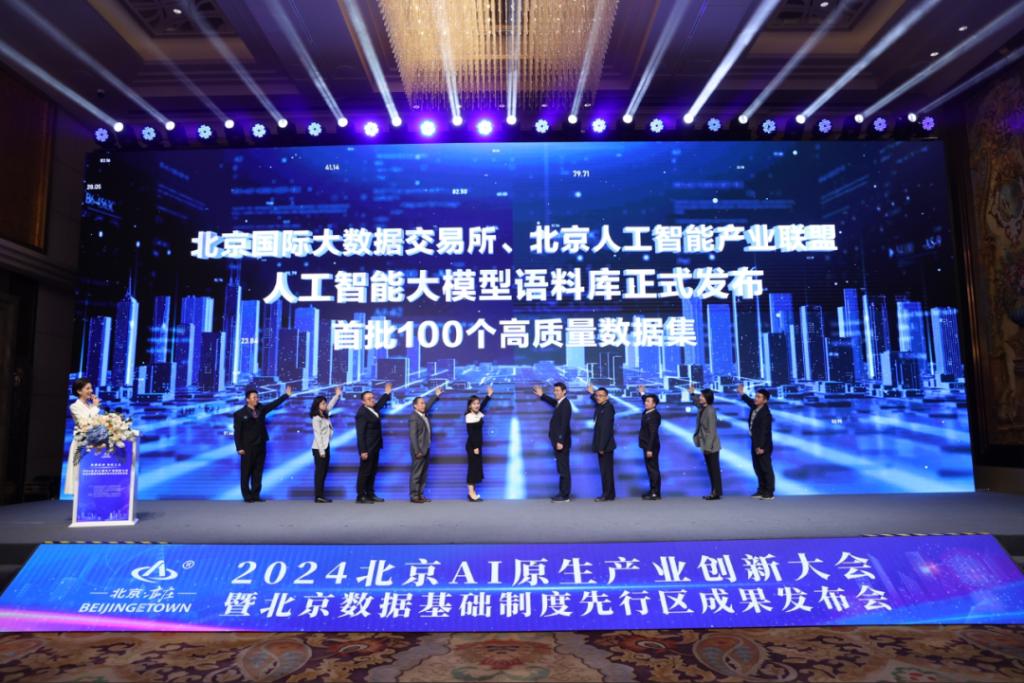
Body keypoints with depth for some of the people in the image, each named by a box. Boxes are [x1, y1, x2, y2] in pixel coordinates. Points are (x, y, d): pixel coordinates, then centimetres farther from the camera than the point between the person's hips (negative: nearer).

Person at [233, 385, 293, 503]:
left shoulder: (261, 409, 7)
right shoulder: (240, 413, -6)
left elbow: (274, 404, 12)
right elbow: (237, 432, -8)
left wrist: (286, 395, 6)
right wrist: (239, 448, -13)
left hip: (261, 446, 5)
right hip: (248, 448, -5)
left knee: (258, 473, 8)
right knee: (246, 473, 2)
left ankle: (255, 495, 14)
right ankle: (247, 496, 10)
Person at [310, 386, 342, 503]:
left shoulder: (325, 415, 9)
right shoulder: (316, 418, -12)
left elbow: (330, 405, 25)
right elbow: (317, 435, -16)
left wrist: (337, 395, 20)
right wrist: (321, 450, -19)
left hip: (326, 447, 8)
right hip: (319, 448, -8)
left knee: (324, 472, 8)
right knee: (319, 472, -6)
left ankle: (321, 495, 12)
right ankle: (318, 496, -3)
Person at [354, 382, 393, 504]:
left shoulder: (373, 408, 7)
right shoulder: (362, 413, -19)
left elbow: (379, 404, 35)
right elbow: (360, 433, -22)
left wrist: (387, 394, 32)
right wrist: (363, 451, -24)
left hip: (374, 447, 9)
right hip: (367, 448, -9)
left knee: (372, 472, 13)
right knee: (364, 472, -3)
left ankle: (370, 494, 20)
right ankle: (360, 496, 3)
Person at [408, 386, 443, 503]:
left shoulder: (423, 414, 10)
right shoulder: (414, 417, -14)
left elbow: (428, 405, 32)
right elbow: (412, 435, -19)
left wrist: (436, 395, 40)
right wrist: (417, 451, -22)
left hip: (425, 450, 9)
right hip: (419, 450, -9)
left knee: (423, 474, 10)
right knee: (416, 474, -5)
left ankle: (420, 495, 15)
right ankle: (414, 496, 0)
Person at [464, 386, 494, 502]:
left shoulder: (479, 414, 6)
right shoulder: (469, 417, -14)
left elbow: (483, 405, 29)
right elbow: (470, 433, -17)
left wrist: (489, 395, 33)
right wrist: (475, 447, -20)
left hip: (477, 444, 8)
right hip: (472, 445, -8)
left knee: (477, 468, 8)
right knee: (473, 468, -7)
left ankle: (472, 493, 13)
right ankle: (471, 493, -4)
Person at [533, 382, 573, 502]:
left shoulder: (565, 405, -15)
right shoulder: (560, 403, 13)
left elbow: (564, 424, -22)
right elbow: (553, 402, 39)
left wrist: (560, 441, -25)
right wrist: (542, 395, 38)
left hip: (562, 442, -10)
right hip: (558, 441, 10)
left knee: (563, 469, -6)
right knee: (562, 468, 11)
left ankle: (565, 496, -3)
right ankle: (562, 493, 16)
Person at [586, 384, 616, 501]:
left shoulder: (608, 408, -15)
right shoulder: (600, 406, 11)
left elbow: (606, 428, -20)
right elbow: (596, 401, 41)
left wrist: (602, 447, -22)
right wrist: (592, 393, 25)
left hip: (605, 445, -9)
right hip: (601, 444, 9)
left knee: (606, 470, -4)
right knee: (605, 470, 12)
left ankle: (607, 495, 1)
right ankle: (608, 494, 18)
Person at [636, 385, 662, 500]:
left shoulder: (654, 416, -20)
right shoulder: (647, 412, 8)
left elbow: (653, 433, -24)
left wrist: (650, 449, -26)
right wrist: (642, 393, 34)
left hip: (651, 446, -10)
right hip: (647, 446, 10)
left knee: (653, 469, -5)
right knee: (650, 468, 14)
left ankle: (656, 493, -1)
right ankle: (652, 490, 21)